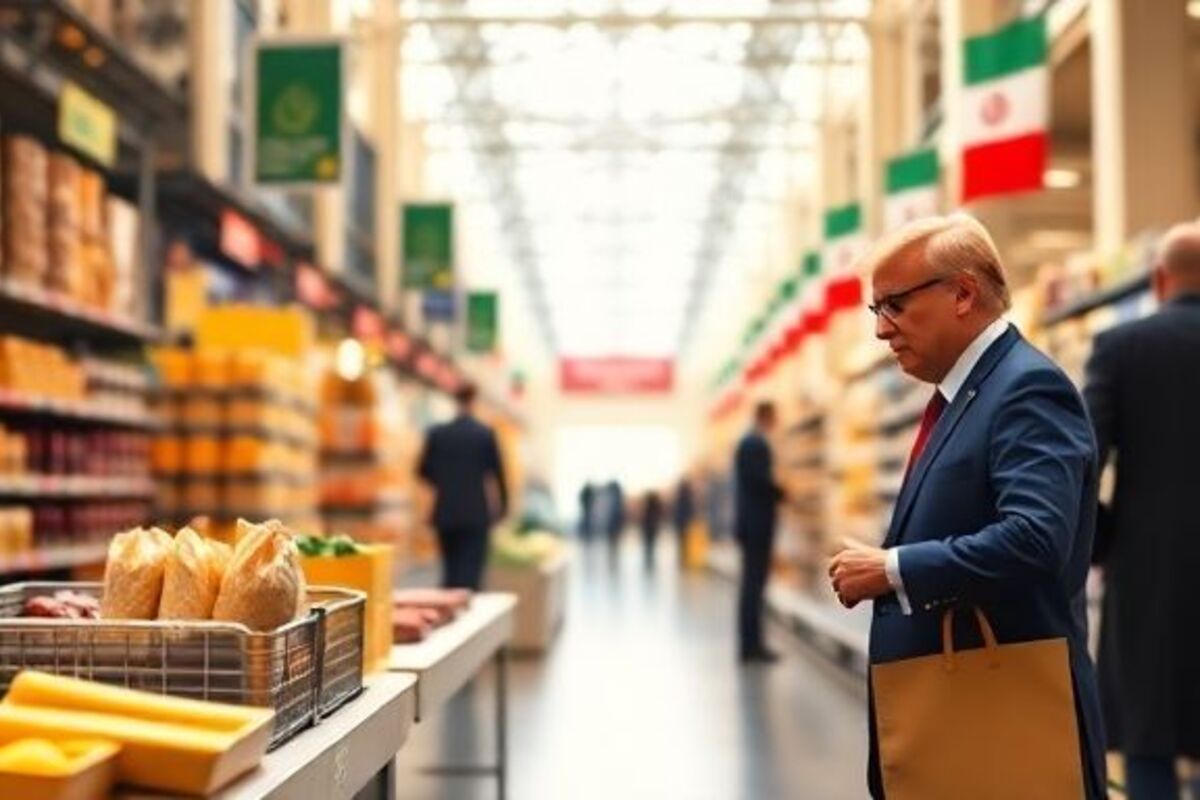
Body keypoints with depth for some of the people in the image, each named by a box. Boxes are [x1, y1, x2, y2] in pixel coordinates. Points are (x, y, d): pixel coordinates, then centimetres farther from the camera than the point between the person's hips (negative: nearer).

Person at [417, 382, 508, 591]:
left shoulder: (437, 433, 0)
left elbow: (424, 471, 4)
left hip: (445, 512, 3)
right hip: (475, 513, -3)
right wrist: (502, 504, 10)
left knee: (450, 569, 12)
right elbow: (497, 472, -3)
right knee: (471, 572, -2)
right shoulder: (485, 434, -6)